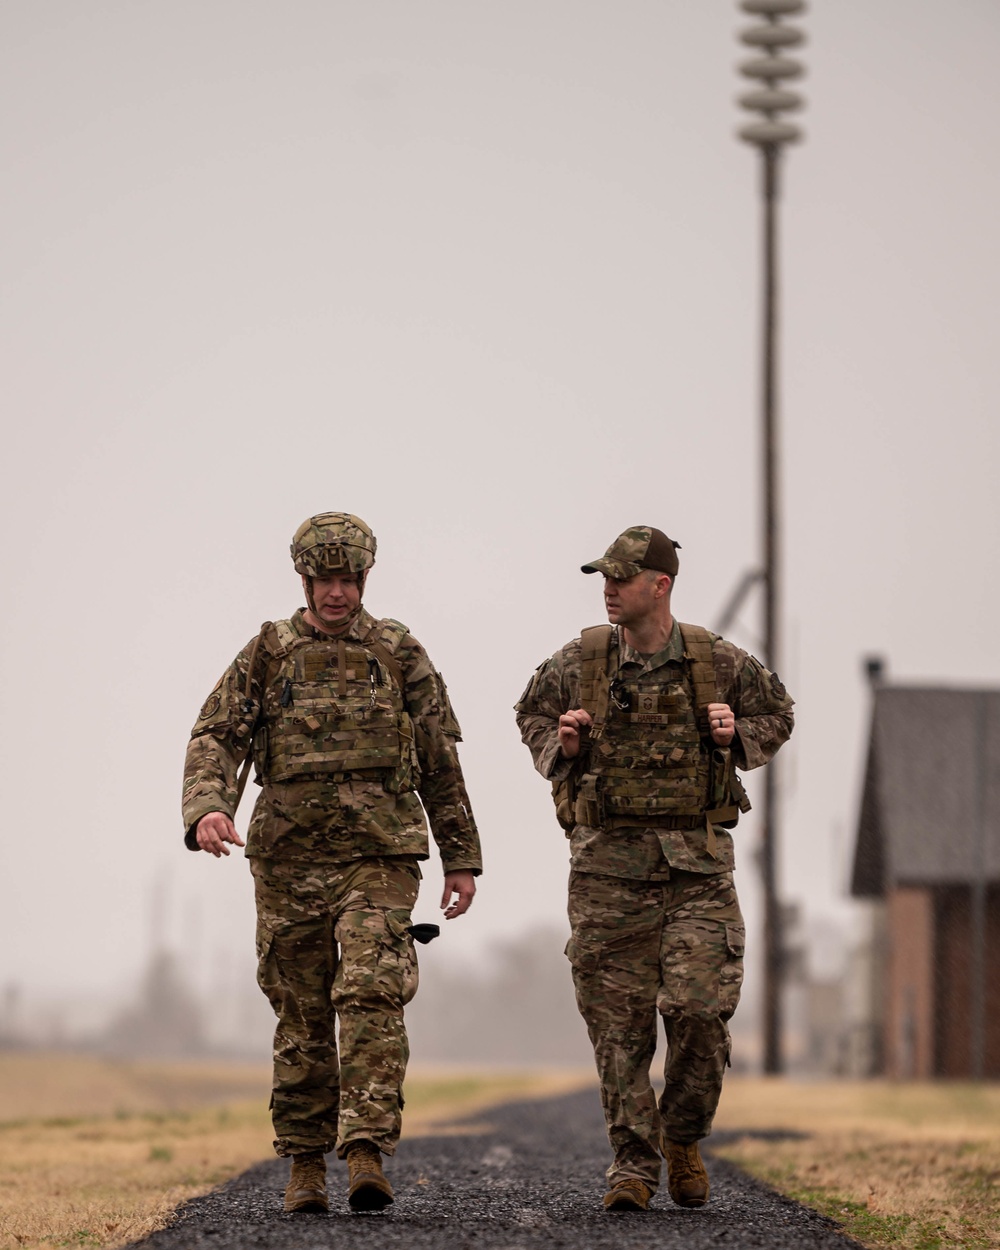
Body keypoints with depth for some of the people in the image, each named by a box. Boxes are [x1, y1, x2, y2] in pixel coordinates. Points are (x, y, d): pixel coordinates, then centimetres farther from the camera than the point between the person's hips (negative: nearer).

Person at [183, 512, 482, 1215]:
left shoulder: (401, 655, 9)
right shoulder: (268, 655, 8)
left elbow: (440, 764, 12)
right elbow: (216, 738, 0)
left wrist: (462, 858, 11)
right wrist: (208, 808, -20)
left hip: (380, 856, -1)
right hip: (289, 858, 1)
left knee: (372, 997, -17)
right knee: (302, 1018, 6)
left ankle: (367, 1154, -22)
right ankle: (305, 1166, 15)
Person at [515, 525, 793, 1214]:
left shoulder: (718, 661, 1)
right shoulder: (580, 661, 2)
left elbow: (777, 713, 16)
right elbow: (532, 714, 19)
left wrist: (737, 736, -4)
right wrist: (560, 747, -2)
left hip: (697, 861, -1)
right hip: (610, 861, 1)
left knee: (700, 1007, -8)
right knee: (619, 1019, -1)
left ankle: (683, 1138, 16)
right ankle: (634, 1162, 8)